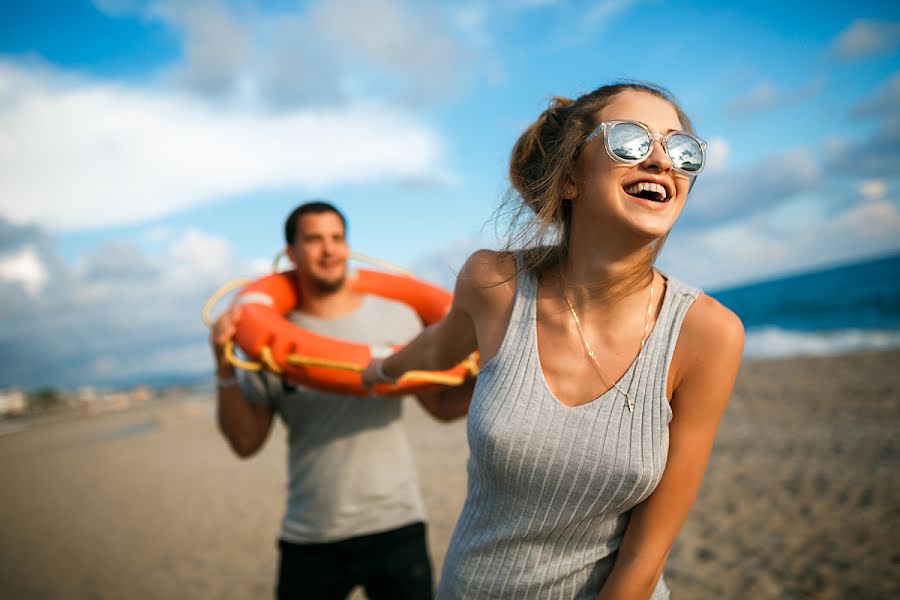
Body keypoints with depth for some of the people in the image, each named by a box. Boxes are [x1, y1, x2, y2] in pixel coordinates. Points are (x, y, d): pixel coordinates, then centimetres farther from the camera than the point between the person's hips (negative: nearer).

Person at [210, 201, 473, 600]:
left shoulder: (397, 317, 0)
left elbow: (443, 406, 4)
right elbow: (246, 443, -1)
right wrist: (225, 370, -12)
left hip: (395, 526, 0)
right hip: (308, 538, 1)